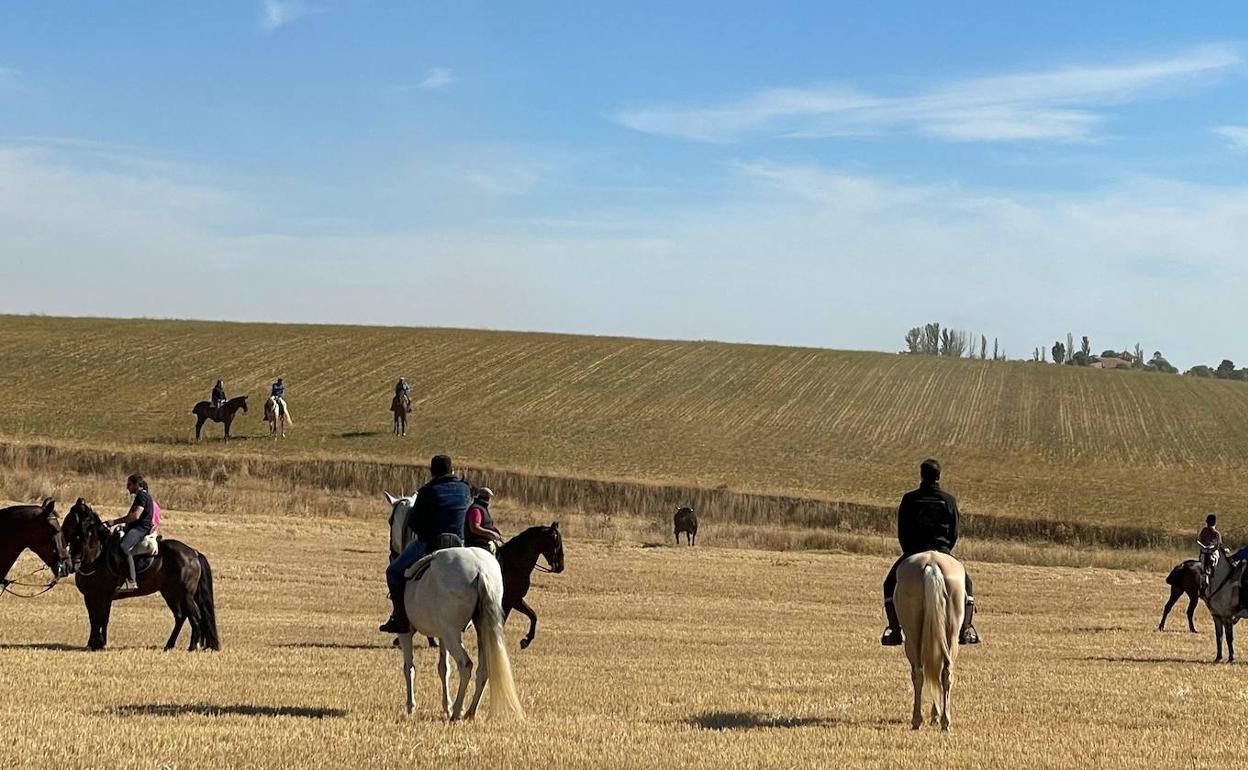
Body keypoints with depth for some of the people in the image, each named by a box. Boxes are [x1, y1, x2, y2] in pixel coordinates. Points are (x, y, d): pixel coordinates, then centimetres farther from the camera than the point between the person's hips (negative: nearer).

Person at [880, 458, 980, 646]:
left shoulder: (909, 499, -2)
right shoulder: (949, 500, 0)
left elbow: (901, 532, 2)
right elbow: (954, 533, 2)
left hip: (913, 552, -1)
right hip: (942, 552, 1)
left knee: (890, 585, 18)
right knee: (965, 584, 21)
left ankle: (895, 631, 7)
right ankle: (965, 630, 9)